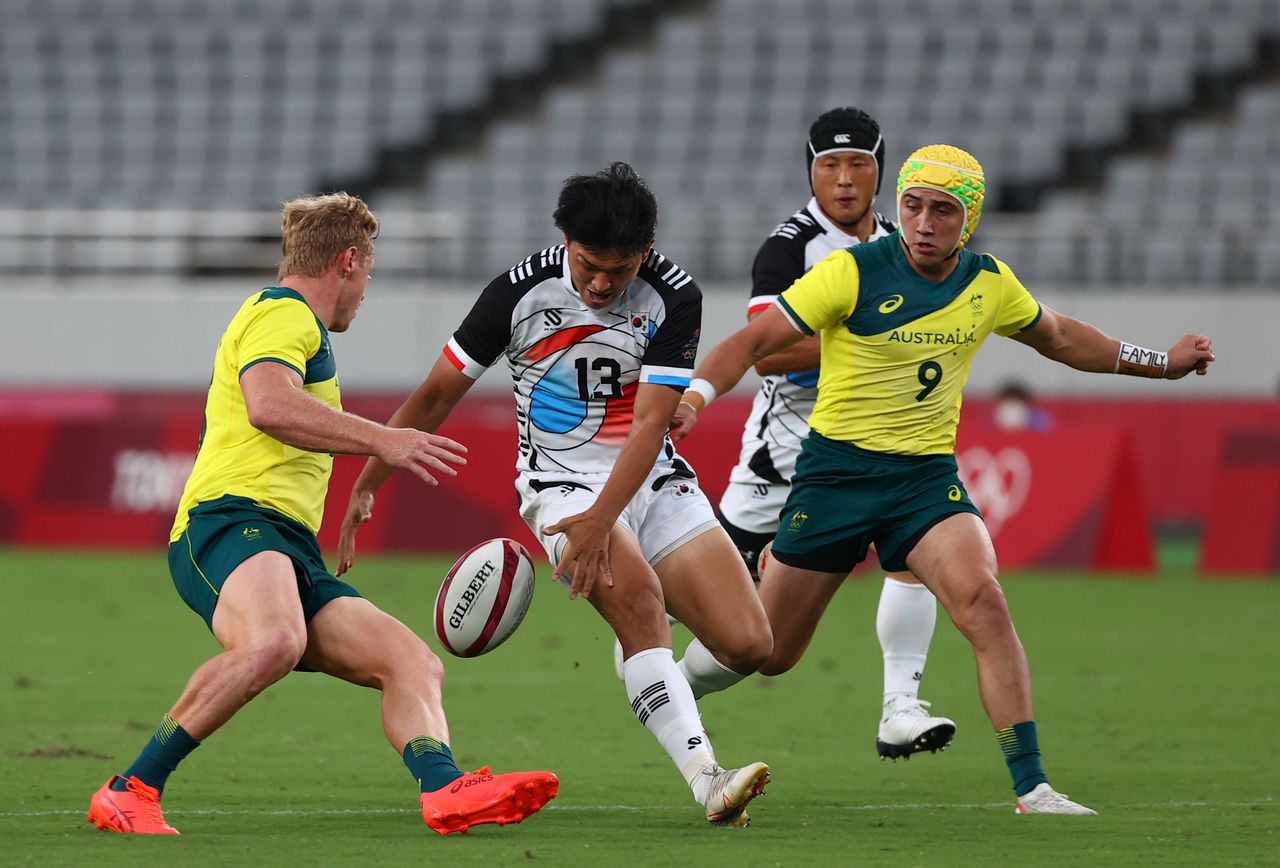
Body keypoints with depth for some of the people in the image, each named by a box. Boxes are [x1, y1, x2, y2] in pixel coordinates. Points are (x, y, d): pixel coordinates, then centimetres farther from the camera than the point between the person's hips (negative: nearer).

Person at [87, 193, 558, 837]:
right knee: (275, 641, -39)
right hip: (229, 520, -11)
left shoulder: (292, 320, 35)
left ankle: (445, 790, -32)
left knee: (412, 663, -6)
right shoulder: (285, 313, 1)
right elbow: (267, 405, -19)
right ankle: (127, 794, -31)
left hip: (290, 549, 11)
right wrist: (380, 440, -20)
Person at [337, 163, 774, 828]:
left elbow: (650, 423, -17)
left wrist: (601, 519, -29)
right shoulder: (521, 292, -11)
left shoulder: (675, 297, -10)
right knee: (637, 594, -33)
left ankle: (663, 688, 24)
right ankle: (705, 778, -40)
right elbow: (437, 396, -1)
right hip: (563, 483, -3)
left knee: (747, 643, -11)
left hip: (654, 481, 3)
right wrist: (365, 487, -2)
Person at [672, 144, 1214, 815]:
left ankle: (1031, 785, -23)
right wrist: (693, 396, -29)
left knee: (983, 602, -25)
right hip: (837, 469, -3)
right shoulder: (854, 272, -12)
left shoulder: (989, 284, 2)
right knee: (763, 654, 3)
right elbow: (756, 341, -12)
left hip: (927, 476, 3)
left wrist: (1162, 362, 26)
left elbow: (1057, 337, 23)